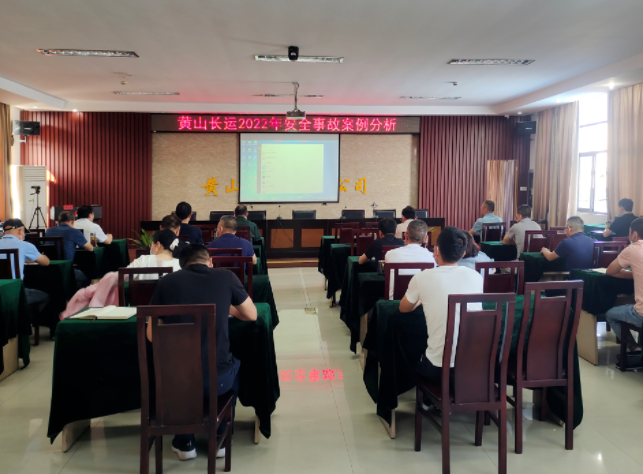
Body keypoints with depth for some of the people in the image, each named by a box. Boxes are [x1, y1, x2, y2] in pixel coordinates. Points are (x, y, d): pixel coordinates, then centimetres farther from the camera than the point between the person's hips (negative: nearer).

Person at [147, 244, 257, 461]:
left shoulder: (166, 281, 3)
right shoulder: (225, 276, 2)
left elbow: (151, 335, 9)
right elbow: (252, 315, 16)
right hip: (217, 378, -1)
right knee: (235, 362, 34)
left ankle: (184, 442, 38)